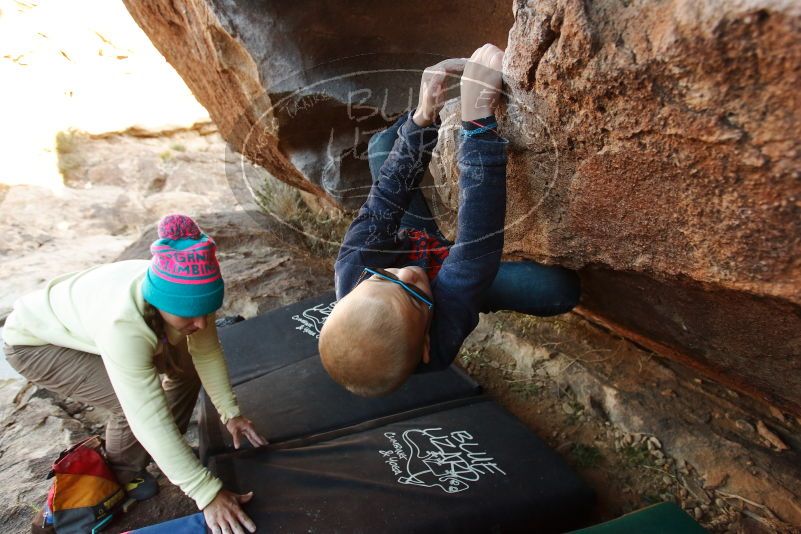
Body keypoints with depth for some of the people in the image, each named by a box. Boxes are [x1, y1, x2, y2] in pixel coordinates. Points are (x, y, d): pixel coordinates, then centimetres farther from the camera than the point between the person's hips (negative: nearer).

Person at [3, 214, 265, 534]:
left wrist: (230, 413, -15)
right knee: (137, 406, -23)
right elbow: (149, 419, -43)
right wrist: (206, 493, -39)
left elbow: (207, 353, -12)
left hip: (86, 316, 6)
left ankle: (159, 450, 22)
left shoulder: (187, 293, -27)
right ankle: (124, 474, 10)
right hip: (36, 341, -6)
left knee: (186, 366, -1)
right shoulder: (123, 326, -45)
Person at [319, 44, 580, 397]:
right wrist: (478, 120, -55)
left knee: (383, 143, -4)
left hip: (411, 241, 4)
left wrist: (421, 117, -37)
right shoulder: (444, 333, -47)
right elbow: (476, 246, -52)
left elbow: (382, 203, -34)